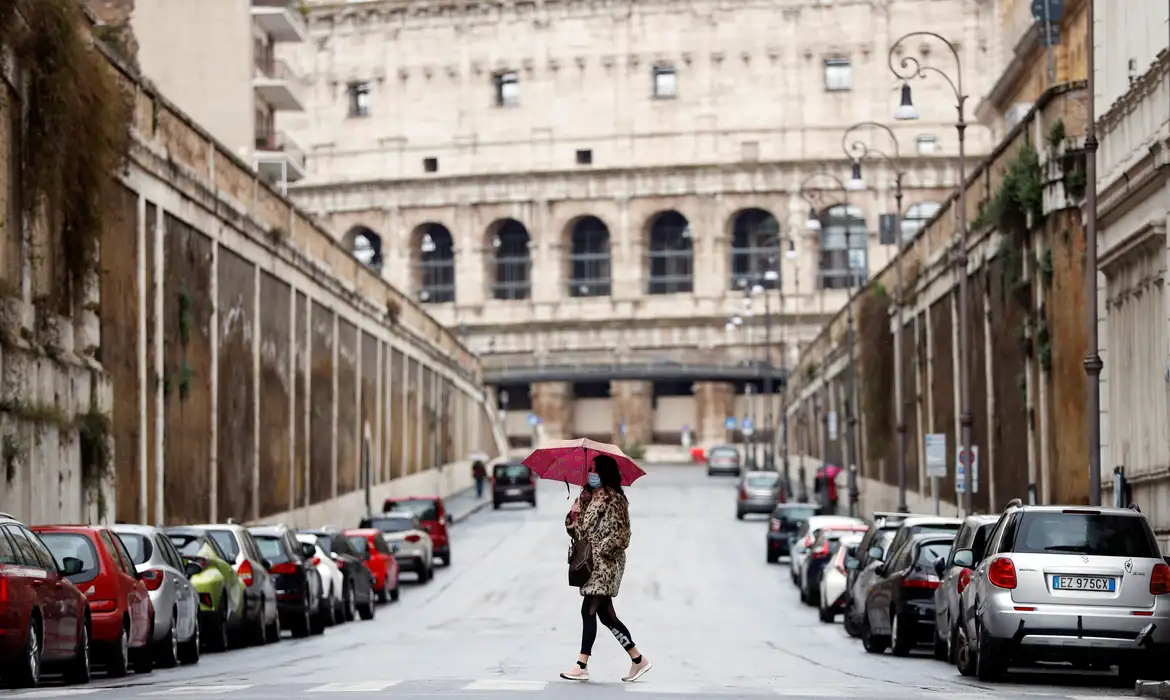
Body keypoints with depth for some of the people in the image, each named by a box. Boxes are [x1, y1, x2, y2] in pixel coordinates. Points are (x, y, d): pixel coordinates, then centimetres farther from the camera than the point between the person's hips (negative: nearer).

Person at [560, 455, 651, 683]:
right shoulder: (588, 496, 12)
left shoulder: (613, 499, -11)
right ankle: (638, 659, 15)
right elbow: (576, 528, 15)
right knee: (606, 615, 9)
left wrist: (598, 550, -17)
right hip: (593, 564, 9)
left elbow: (619, 534, -14)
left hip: (605, 564, -9)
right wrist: (573, 516, -5)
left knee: (589, 610, -11)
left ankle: (582, 666, -11)